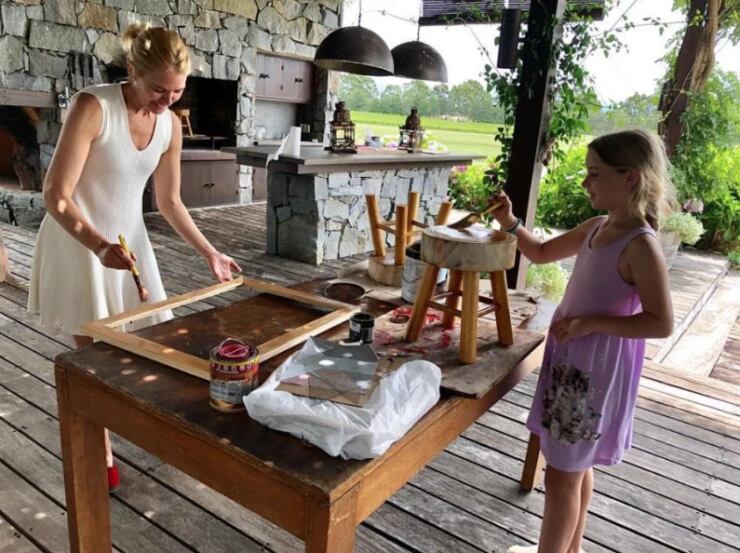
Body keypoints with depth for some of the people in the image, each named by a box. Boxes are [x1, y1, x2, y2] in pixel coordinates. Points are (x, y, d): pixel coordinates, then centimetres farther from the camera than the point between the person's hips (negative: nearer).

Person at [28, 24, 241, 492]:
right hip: (78, 244, -5)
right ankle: (99, 454, 22)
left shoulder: (171, 125, -4)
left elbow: (169, 202, 5)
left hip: (129, 241, 6)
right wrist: (99, 246, -39)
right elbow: (56, 195, -24)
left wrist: (210, 253, 0)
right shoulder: (92, 107, -23)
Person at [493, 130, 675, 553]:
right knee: (577, 466, 23)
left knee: (561, 474, 5)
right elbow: (543, 253, 16)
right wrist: (510, 223, 0)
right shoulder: (596, 228, 4)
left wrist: (592, 323, -25)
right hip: (571, 361, 8)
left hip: (597, 371, -8)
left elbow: (662, 324, -20)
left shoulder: (641, 245, -20)